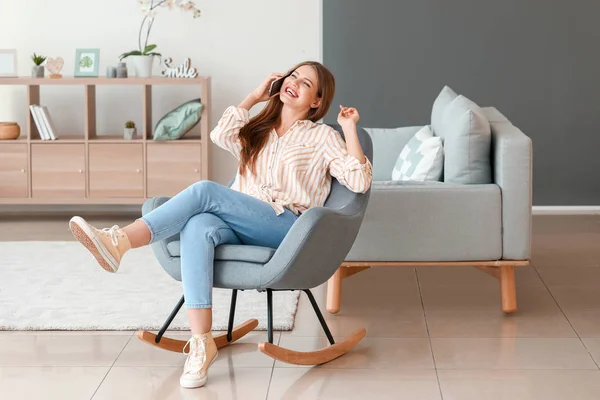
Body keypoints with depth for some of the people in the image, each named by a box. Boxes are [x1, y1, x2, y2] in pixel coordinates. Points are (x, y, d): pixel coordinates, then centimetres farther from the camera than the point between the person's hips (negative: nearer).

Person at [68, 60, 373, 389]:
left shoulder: (322, 136, 16)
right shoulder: (257, 130, 29)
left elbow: (359, 183, 3)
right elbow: (220, 135, 6)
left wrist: (350, 129, -1)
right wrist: (255, 96, 16)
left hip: (285, 227, -4)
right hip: (240, 227, 4)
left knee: (205, 191, -29)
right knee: (198, 227, -34)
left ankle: (120, 241, -37)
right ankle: (201, 342, -44)